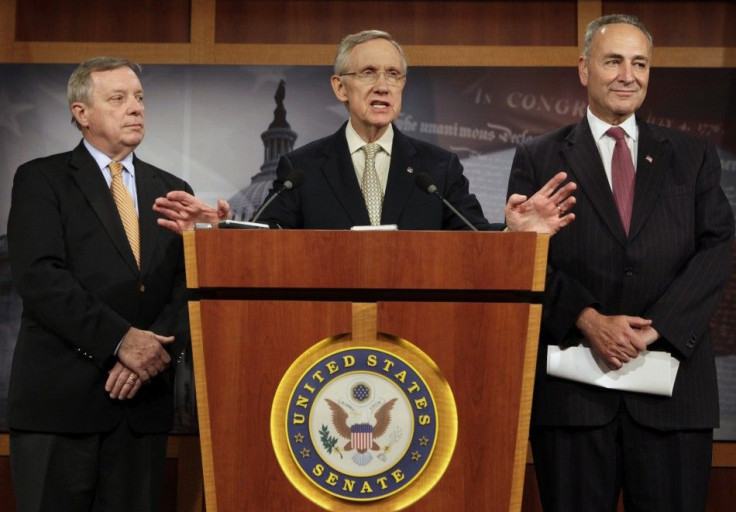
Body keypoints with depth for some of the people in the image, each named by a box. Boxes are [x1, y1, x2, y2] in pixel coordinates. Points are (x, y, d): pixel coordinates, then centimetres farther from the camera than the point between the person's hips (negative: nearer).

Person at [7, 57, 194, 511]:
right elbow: (39, 276, -10)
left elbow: (189, 286, 7)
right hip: (59, 397, -4)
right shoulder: (41, 180, 3)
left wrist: (156, 349, -11)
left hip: (144, 397, 4)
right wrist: (120, 339, -17)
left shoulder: (172, 192, 16)